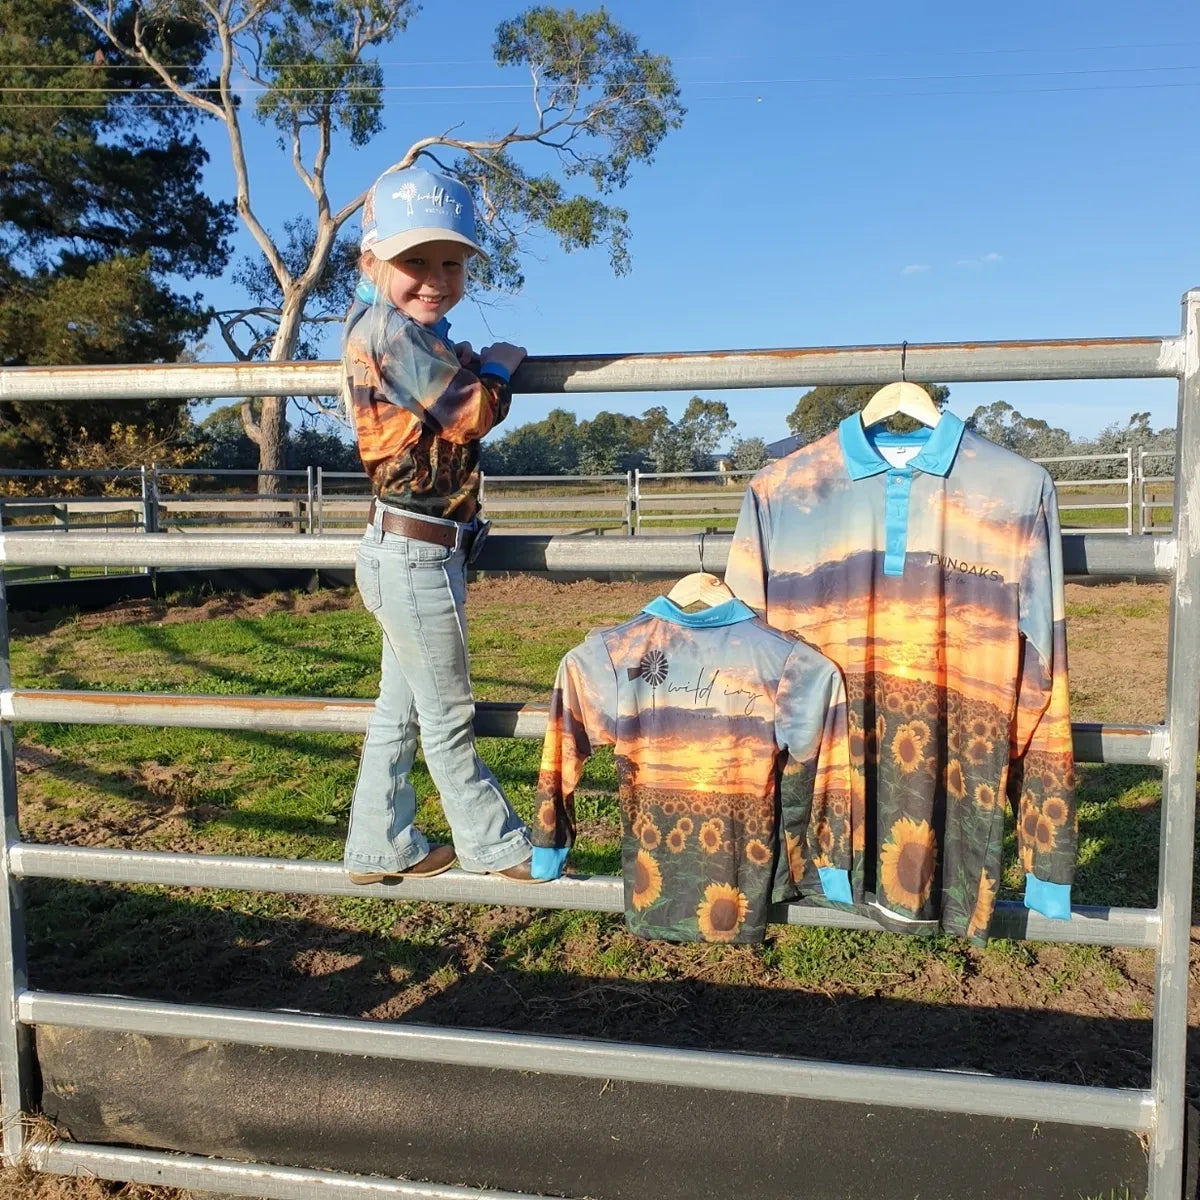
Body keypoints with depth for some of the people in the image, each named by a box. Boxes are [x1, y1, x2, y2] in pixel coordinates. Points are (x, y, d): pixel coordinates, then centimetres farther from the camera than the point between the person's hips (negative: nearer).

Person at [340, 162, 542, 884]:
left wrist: (472, 365, 9)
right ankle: (498, 846, 22)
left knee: (401, 710, 17)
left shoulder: (382, 324, 13)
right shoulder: (394, 331, -17)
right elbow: (472, 415, -18)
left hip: (407, 554, 10)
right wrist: (500, 365, -1)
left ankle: (382, 849, 29)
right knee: (449, 717, 6)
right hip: (418, 555, -10)